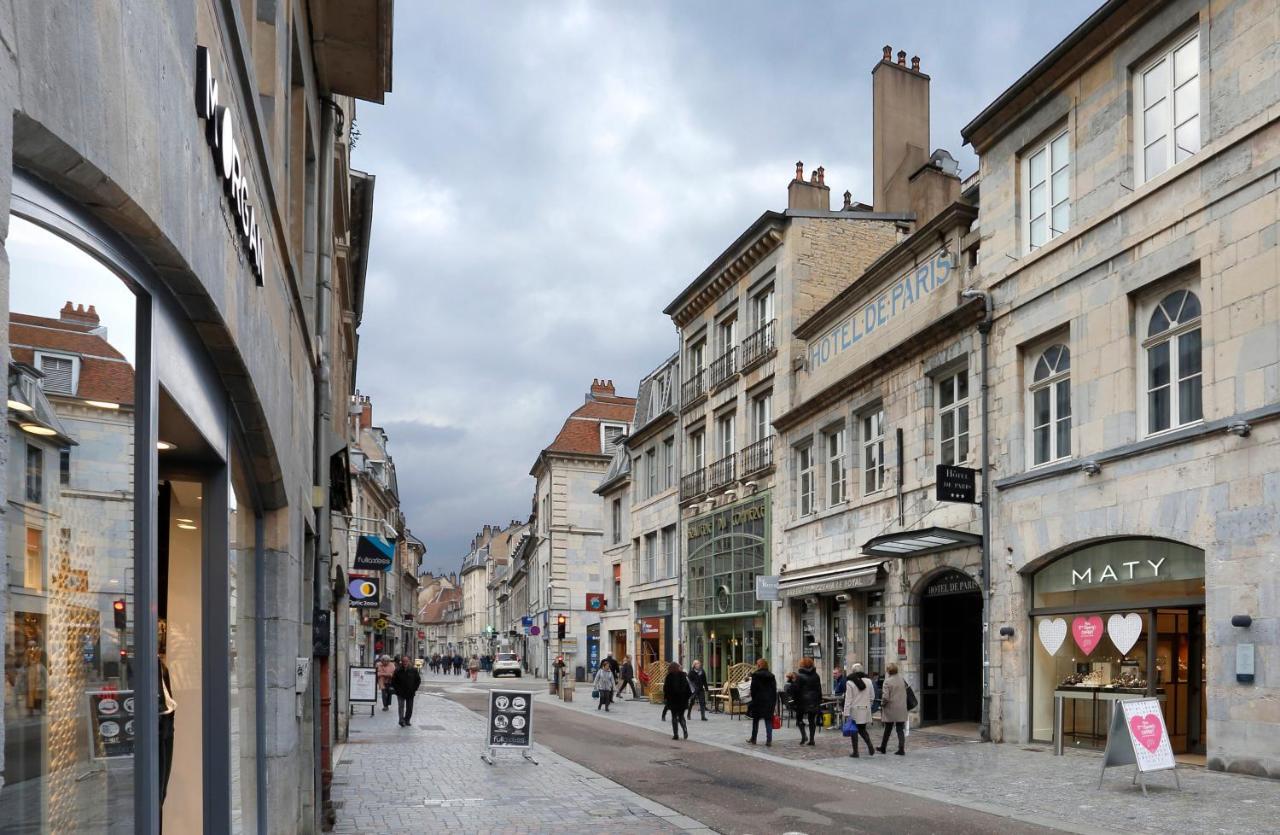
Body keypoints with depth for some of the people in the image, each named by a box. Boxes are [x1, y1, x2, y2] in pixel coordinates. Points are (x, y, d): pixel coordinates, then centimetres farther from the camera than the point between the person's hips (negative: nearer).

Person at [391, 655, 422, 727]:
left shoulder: (413, 670, -3)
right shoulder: (397, 670, -6)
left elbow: (418, 680, 7)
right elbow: (393, 681, 3)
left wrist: (414, 689, 1)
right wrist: (397, 689, -4)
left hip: (410, 693, 2)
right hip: (400, 693, -2)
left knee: (409, 708, 8)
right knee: (401, 706, -12)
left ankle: (407, 720, 22)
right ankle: (402, 720, -14)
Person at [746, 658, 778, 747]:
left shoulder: (755, 675, -8)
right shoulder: (771, 676, 6)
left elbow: (753, 689, -10)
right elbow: (774, 690, 7)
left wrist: (753, 698, 0)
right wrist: (774, 703, 10)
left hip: (758, 700, -3)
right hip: (770, 701, 3)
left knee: (755, 720, 10)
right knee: (768, 720, 3)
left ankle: (753, 739, 18)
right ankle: (769, 740, -4)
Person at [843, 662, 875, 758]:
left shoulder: (850, 683, -10)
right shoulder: (868, 681, 2)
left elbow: (848, 700, -11)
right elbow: (872, 697, 8)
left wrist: (847, 713, -9)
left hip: (854, 710, -4)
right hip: (865, 710, 4)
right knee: (862, 729, 16)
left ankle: (855, 752, 5)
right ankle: (870, 746, -3)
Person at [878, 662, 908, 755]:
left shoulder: (888, 681, -14)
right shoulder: (902, 680, 3)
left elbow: (885, 697, -18)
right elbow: (905, 694, 9)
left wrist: (882, 704, -1)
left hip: (890, 710, -4)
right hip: (901, 709, 4)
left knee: (887, 730, 11)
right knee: (900, 730, 6)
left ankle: (883, 748, 23)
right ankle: (901, 749, 0)